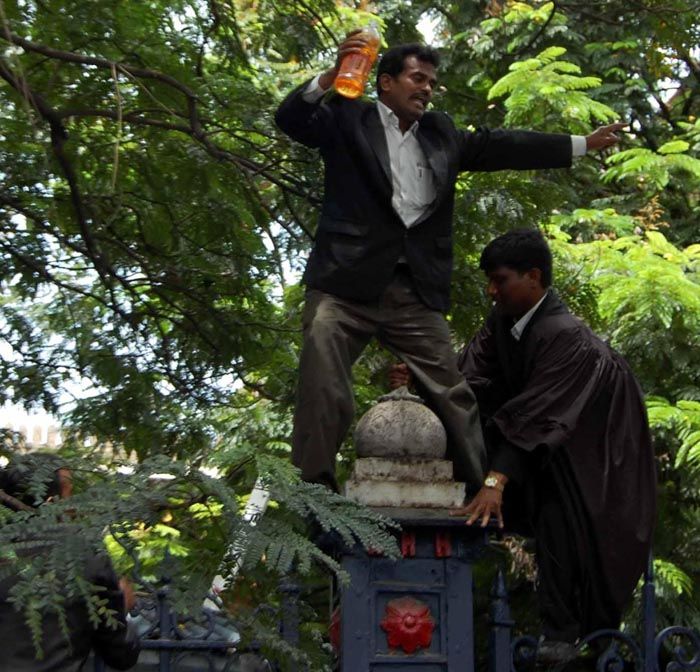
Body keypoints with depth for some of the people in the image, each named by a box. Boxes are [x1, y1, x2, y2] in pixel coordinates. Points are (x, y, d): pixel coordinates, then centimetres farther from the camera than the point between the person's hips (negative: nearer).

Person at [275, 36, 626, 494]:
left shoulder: (441, 133, 23)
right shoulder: (348, 118, 9)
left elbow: (500, 147, 25)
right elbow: (291, 120, -4)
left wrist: (583, 144, 25)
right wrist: (332, 78, -21)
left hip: (417, 294, 4)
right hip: (347, 286, -4)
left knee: (453, 395, 1)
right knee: (323, 395, -8)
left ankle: (480, 493, 6)